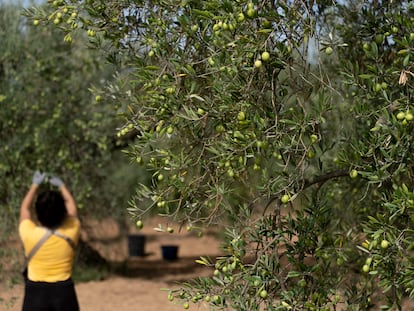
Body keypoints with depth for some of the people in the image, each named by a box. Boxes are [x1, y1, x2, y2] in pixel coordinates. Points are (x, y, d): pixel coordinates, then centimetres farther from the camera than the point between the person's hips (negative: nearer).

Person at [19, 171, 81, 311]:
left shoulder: (29, 234, -12)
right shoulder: (70, 232, -9)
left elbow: (24, 208, 9)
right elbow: (71, 205, 12)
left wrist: (35, 185, 23)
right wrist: (61, 185, 28)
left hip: (35, 293, -1)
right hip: (64, 293, 1)